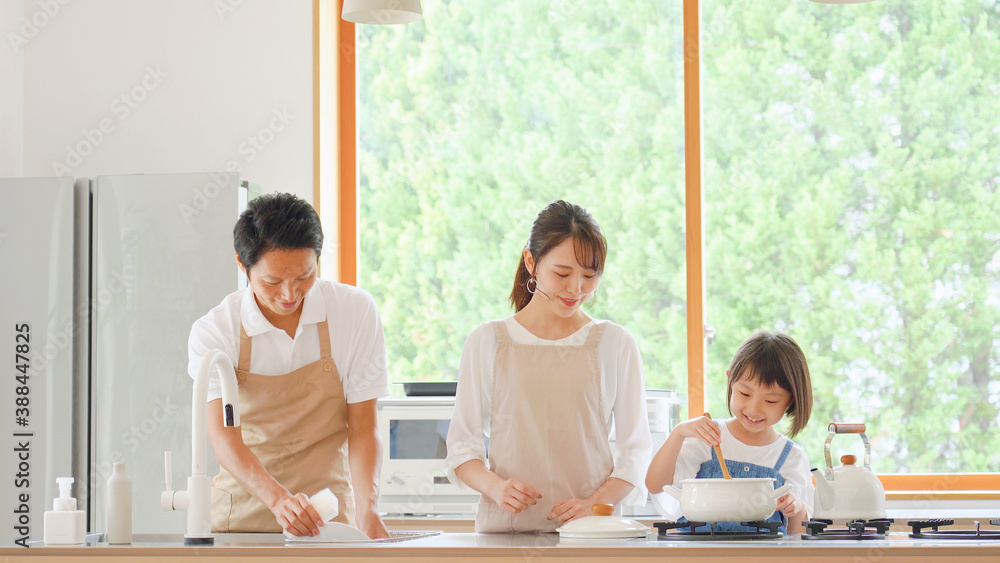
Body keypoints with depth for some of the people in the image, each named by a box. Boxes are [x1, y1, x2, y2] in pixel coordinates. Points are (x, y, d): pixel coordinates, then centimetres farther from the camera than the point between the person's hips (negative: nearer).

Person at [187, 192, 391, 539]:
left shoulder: (356, 311, -2)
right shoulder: (213, 331, -4)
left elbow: (362, 428, 0)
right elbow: (222, 435, -15)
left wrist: (367, 508, -18)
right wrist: (278, 499, -33)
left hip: (327, 516, -1)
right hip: (241, 514, 1)